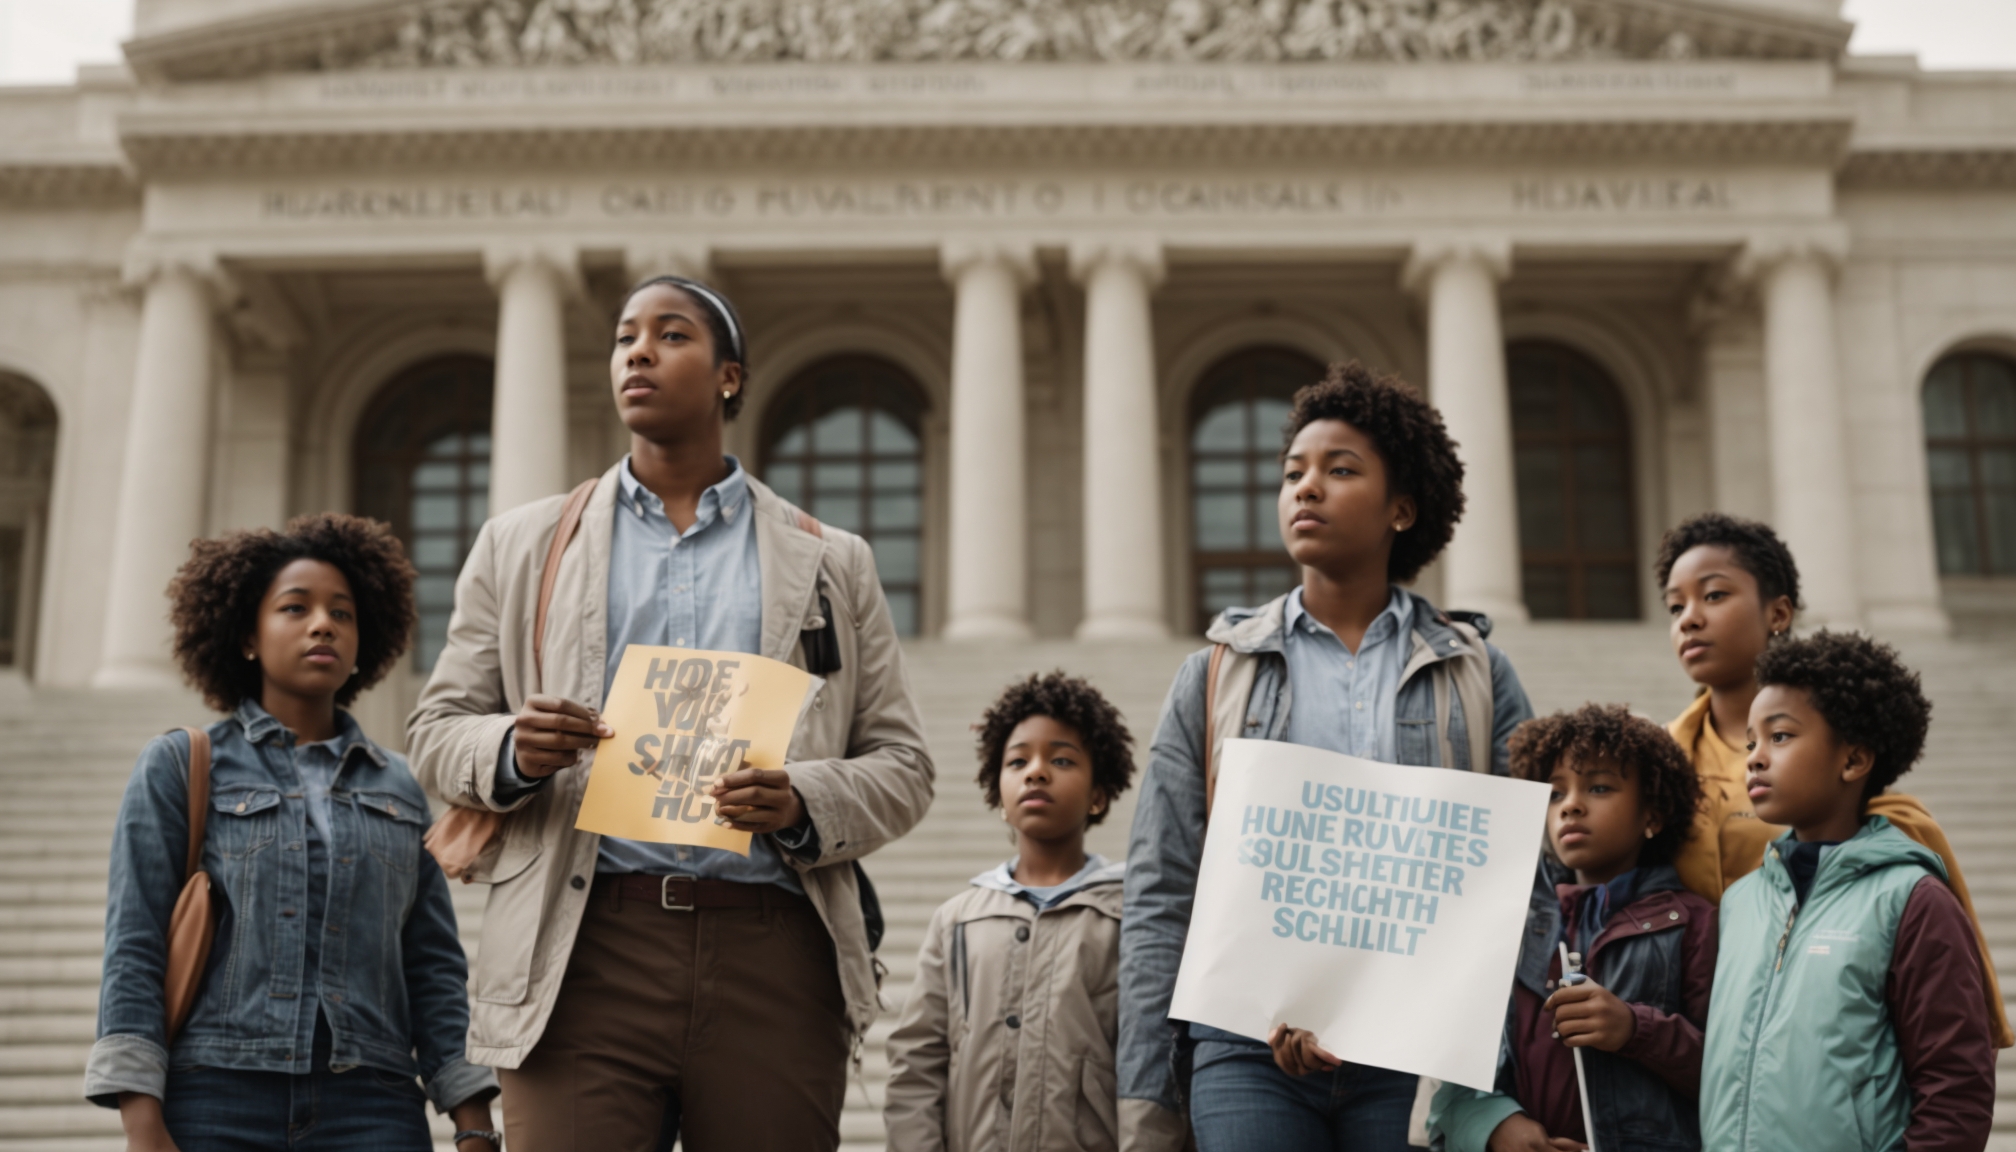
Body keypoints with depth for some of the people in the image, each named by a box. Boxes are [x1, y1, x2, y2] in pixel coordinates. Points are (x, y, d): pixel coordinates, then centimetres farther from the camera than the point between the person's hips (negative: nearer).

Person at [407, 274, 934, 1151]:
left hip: (773, 956, 1)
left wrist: (803, 803, -10)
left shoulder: (831, 563, 15)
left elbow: (901, 767, 12)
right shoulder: (522, 545, 17)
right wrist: (512, 752, -9)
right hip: (584, 951, 0)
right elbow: (435, 731, 14)